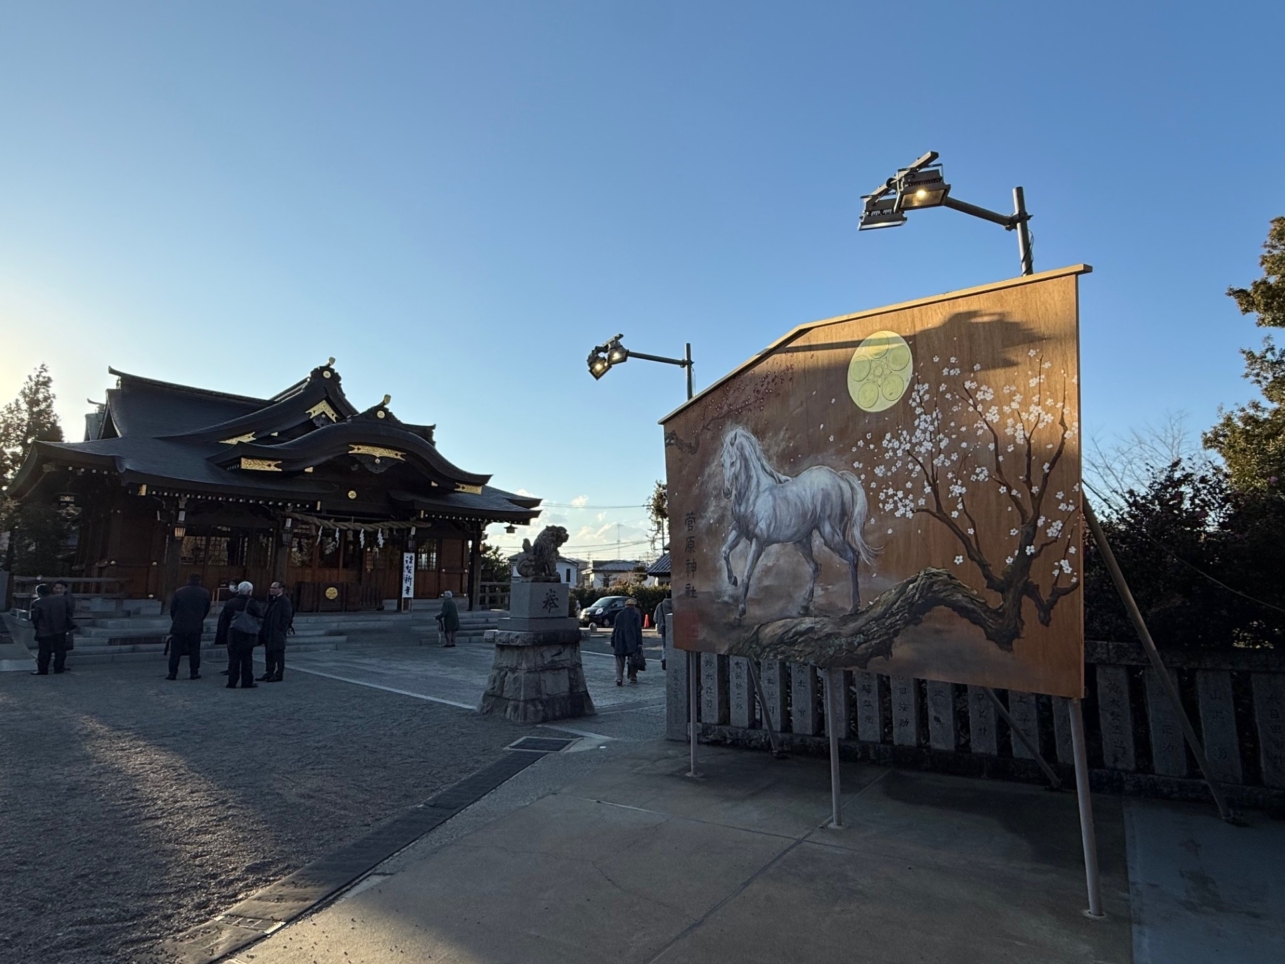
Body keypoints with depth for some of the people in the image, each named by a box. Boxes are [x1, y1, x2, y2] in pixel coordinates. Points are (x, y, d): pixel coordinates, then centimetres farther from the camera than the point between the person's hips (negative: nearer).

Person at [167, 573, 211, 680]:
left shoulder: (178, 592, -3)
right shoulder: (205, 593, -1)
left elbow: (172, 609, 3)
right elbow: (206, 610, 4)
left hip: (179, 627, 0)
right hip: (196, 627, 0)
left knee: (175, 651, 7)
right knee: (194, 651, 7)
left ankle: (172, 673, 7)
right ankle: (194, 673, 8)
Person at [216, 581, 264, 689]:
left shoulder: (229, 603, 5)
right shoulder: (253, 603, -8)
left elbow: (222, 621, 7)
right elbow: (260, 619, -6)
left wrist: (222, 637, 11)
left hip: (232, 635, 3)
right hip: (248, 636, -3)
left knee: (233, 659, 9)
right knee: (247, 659, 5)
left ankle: (232, 682, 9)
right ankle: (247, 682, 7)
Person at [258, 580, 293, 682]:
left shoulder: (285, 601, -13)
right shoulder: (272, 600, 14)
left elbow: (287, 617, -16)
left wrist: (280, 629, -19)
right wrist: (264, 630, 13)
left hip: (278, 632, -9)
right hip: (269, 632, 9)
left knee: (278, 653, -2)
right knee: (269, 652, 14)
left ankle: (278, 674, 4)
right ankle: (269, 673, 23)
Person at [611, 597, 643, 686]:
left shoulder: (619, 614, 13)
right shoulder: (636, 614, 2)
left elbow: (614, 630, 12)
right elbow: (638, 629, -6)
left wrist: (613, 644, 14)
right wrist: (639, 643, -7)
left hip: (619, 642, 3)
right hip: (632, 642, -3)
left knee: (620, 662, 3)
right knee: (633, 660, 10)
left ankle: (619, 679, -9)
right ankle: (633, 677, 12)